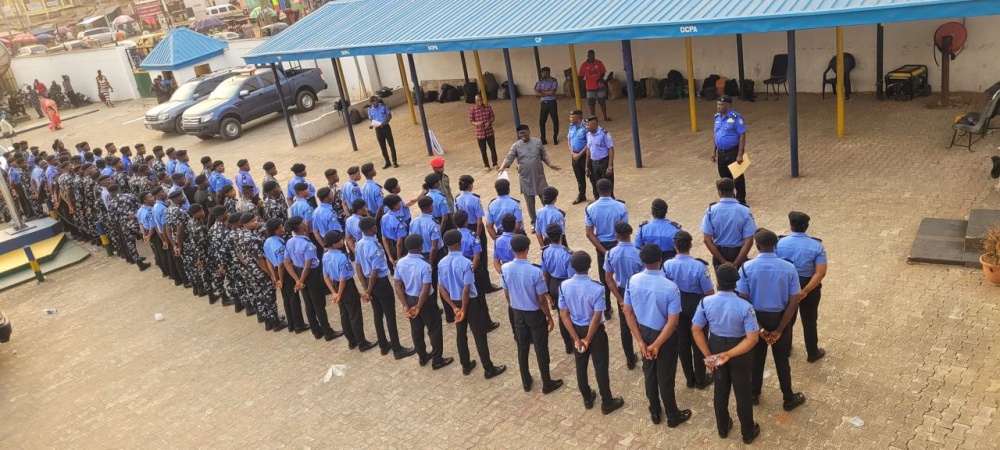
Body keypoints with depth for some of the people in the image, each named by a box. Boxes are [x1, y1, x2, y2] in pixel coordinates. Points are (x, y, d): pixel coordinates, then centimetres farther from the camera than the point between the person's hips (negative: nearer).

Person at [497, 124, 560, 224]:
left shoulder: (537, 142, -1)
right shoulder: (516, 146, -6)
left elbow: (544, 156, 9)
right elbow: (509, 158, -15)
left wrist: (550, 165, -3)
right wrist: (502, 167, -32)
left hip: (539, 176, 1)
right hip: (525, 178, 0)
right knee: (529, 201, 8)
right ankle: (534, 222, 23)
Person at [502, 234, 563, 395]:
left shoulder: (505, 269, -14)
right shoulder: (535, 271, -27)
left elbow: (506, 294, 0)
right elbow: (541, 300, -18)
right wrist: (550, 318, -4)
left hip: (517, 314, 4)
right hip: (535, 314, -4)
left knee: (522, 348, 19)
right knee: (541, 350, 12)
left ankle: (526, 382, 34)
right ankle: (547, 384, 26)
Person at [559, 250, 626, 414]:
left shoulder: (564, 286, -14)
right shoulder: (597, 288, -25)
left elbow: (564, 314, -10)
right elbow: (597, 317, -22)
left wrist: (576, 338, -6)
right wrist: (588, 339, -11)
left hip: (576, 330, 4)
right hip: (595, 331, -4)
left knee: (580, 366, 19)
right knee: (600, 367, 11)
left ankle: (587, 399, 37)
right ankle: (607, 403, 25)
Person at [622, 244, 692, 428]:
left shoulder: (633, 281, -14)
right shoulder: (670, 287, -27)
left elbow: (628, 312, -8)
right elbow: (672, 322, -25)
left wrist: (640, 341, -5)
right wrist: (657, 345, -15)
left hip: (644, 332, 4)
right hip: (664, 336, -4)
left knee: (649, 373, 22)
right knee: (665, 377, 13)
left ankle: (654, 412, 40)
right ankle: (673, 415, 34)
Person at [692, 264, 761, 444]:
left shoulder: (706, 302, -18)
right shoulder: (744, 306, -26)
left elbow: (696, 330, -11)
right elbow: (752, 338, -26)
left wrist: (708, 355, -7)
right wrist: (729, 354, -23)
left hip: (716, 348, 3)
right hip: (740, 353, -2)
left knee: (720, 390, 23)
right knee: (742, 392, 18)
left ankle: (723, 428, 43)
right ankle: (748, 433, 38)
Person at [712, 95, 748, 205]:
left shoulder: (736, 117, -18)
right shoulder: (717, 117, 5)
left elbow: (742, 136, -18)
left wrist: (740, 154, -22)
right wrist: (714, 151, 14)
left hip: (733, 152, -7)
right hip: (721, 152, 7)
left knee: (737, 177, 3)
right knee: (724, 176, 17)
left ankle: (741, 200, 15)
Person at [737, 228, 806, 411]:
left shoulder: (747, 267, -16)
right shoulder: (789, 268, -15)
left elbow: (743, 300, -15)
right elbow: (793, 302, -14)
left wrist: (758, 327, -8)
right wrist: (779, 330, -9)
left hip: (757, 318, 0)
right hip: (780, 319, 0)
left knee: (756, 358, 19)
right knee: (782, 360, 17)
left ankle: (754, 395, 36)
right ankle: (789, 399, 33)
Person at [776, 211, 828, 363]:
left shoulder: (780, 243, -13)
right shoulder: (816, 246, -16)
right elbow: (821, 273, -21)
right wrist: (805, 291, -20)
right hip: (809, 287, -1)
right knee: (809, 321, 15)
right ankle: (812, 353, 30)